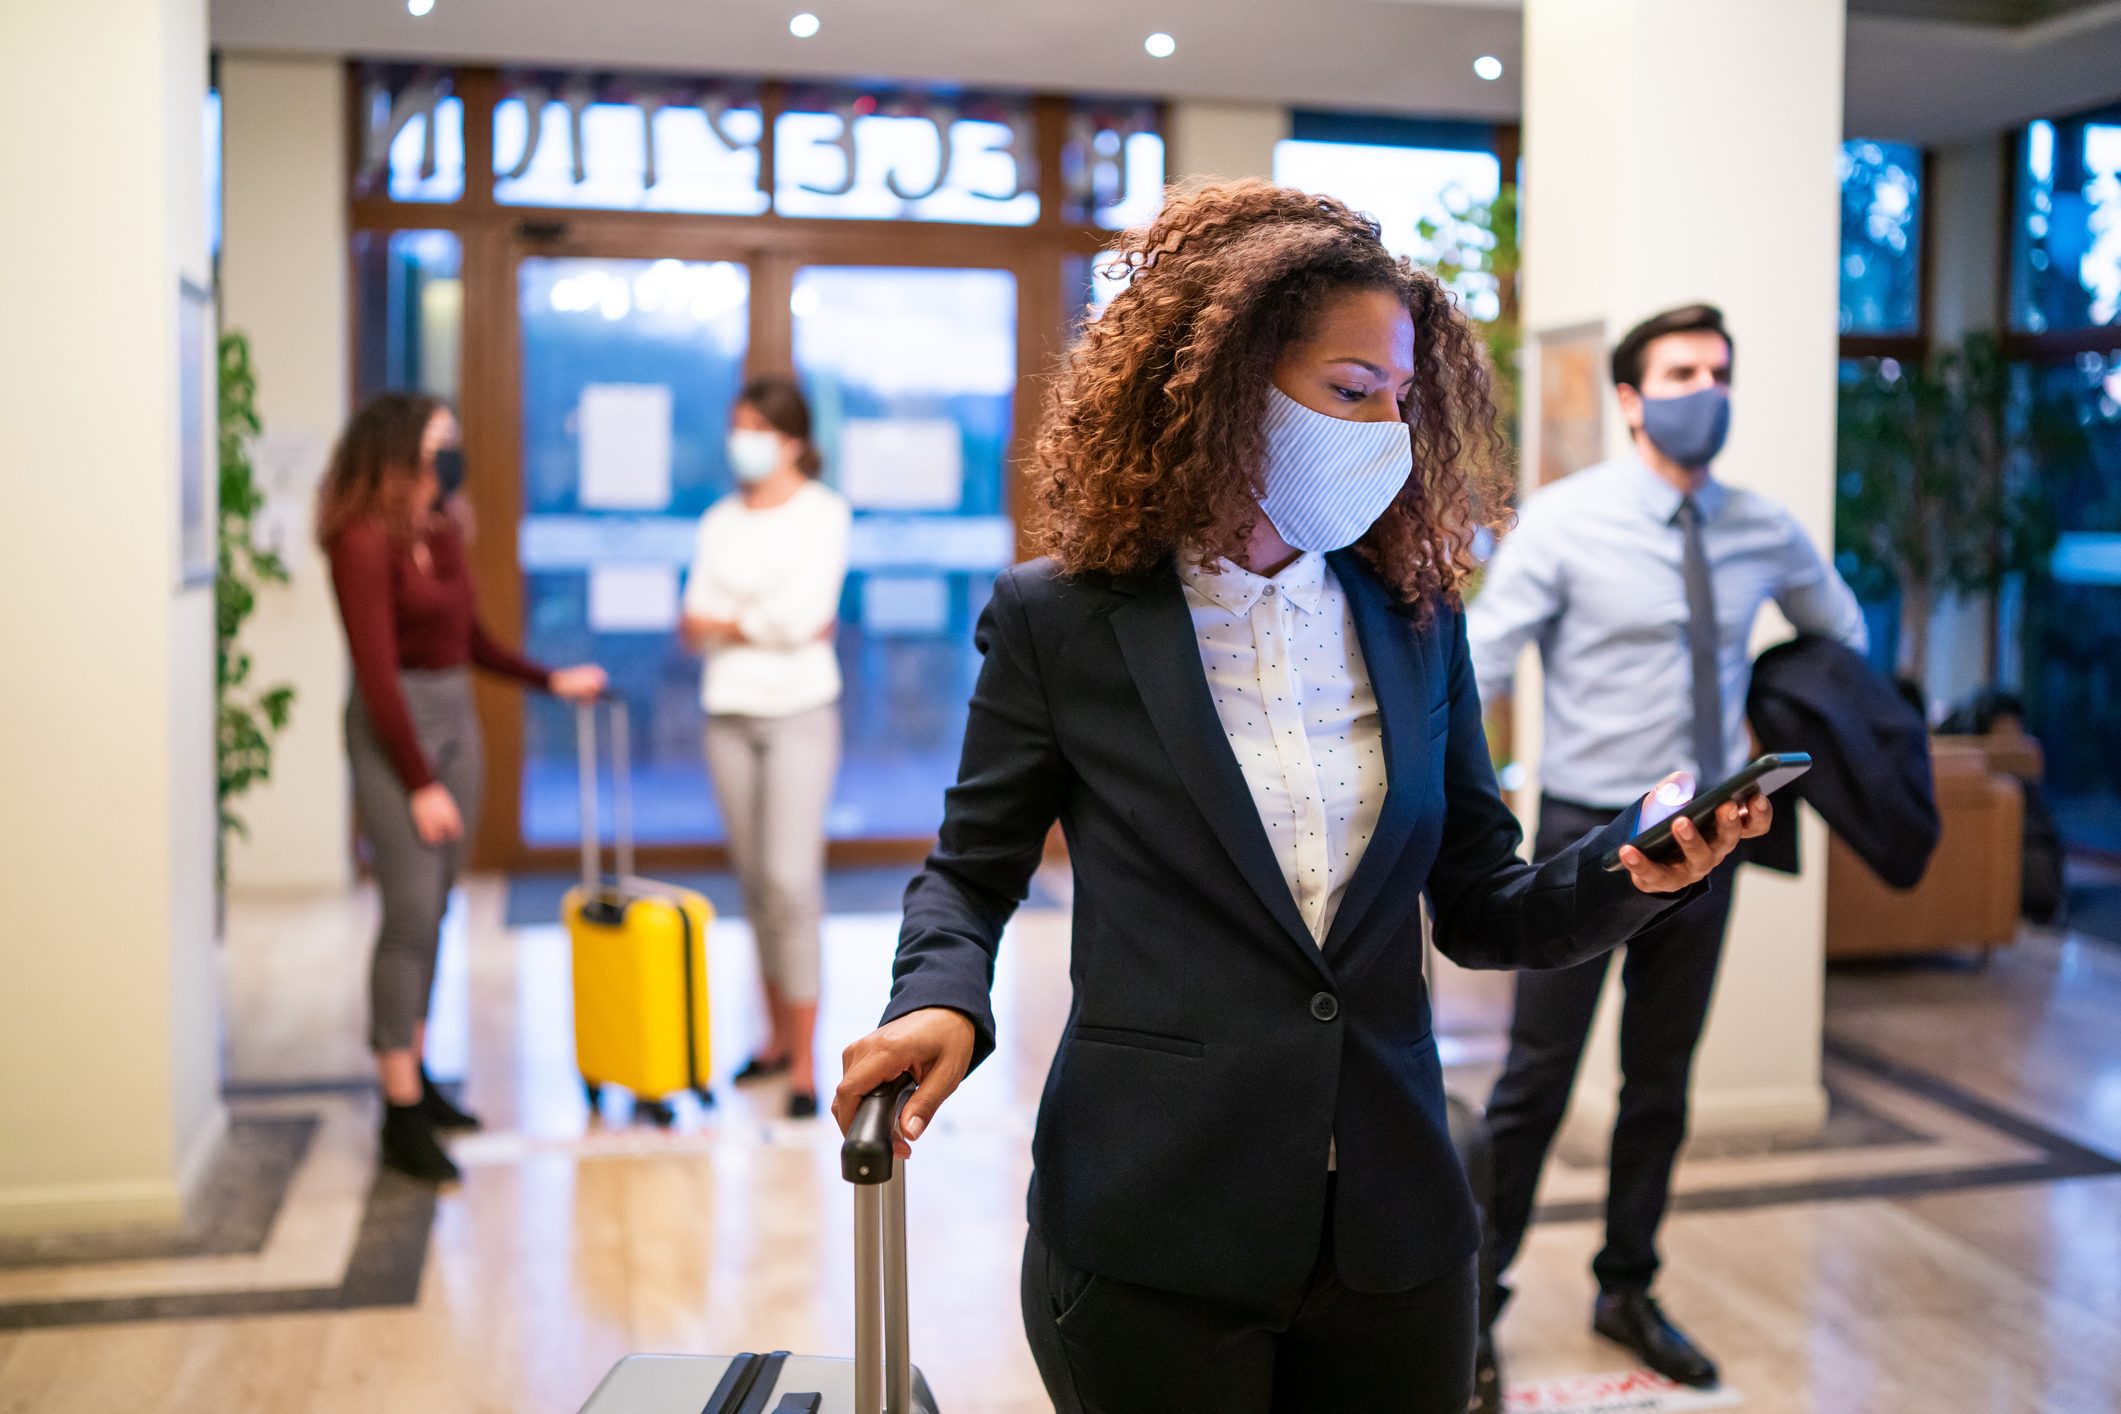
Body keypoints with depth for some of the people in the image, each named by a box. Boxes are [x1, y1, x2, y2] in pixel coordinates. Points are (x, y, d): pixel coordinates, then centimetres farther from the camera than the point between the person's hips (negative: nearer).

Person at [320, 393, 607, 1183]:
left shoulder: (443, 536, 9)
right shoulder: (364, 543, -14)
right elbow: (378, 673, -16)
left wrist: (551, 681, 19)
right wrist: (421, 783, -17)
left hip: (454, 717, 8)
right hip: (396, 730, -8)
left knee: (433, 913, 11)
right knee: (409, 915, -8)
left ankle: (413, 1077, 23)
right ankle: (401, 1118, -2)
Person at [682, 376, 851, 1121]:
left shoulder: (821, 512, -2)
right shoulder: (720, 519, 12)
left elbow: (802, 614, -14)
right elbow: (694, 623, 2)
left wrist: (727, 621, -2)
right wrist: (770, 621, -11)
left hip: (798, 710, -5)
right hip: (728, 711, 5)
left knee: (790, 878, -10)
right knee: (754, 879, 9)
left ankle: (806, 1063, -5)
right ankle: (778, 1035, 21)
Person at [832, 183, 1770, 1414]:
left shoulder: (1416, 618, 5)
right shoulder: (1062, 619, -5)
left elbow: (1477, 907, 7)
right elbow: (972, 871, 4)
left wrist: (1631, 874, -11)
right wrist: (942, 1000, -16)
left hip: (1392, 1234, 4)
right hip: (1152, 1233, -3)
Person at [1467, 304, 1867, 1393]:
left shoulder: (1765, 533, 3)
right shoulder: (1565, 522, -11)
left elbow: (1840, 630, 23)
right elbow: (1477, 669, -15)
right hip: (1589, 834, -4)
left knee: (1661, 1084, 15)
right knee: (1536, 1081, -1)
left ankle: (1628, 1294, 32)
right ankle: (1474, 1302, 15)